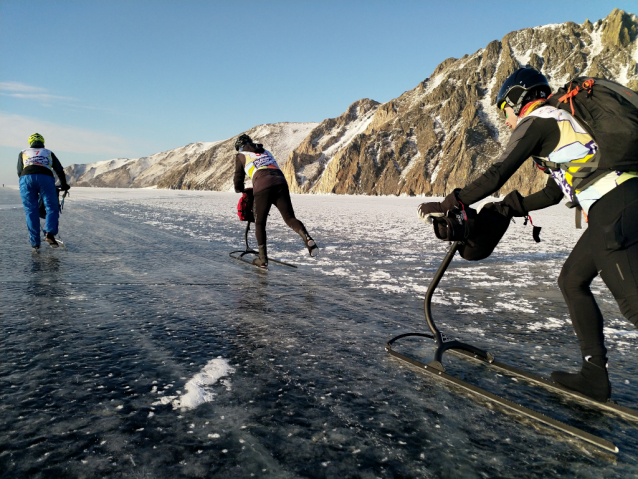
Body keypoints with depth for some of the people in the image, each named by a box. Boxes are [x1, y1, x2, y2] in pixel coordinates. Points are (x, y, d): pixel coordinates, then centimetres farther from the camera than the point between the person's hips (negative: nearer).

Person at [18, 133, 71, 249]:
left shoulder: (23, 153, 30)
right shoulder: (49, 153, 29)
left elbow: (20, 172, 19)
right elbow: (59, 170, 22)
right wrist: (64, 185, 33)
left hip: (26, 178, 1)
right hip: (46, 178, -1)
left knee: (31, 211, 3)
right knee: (52, 208, 1)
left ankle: (35, 243, 2)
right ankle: (49, 233, -22)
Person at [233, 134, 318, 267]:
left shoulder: (241, 155, 23)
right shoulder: (266, 152, 36)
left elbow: (239, 176, 28)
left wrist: (239, 190, 49)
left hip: (262, 187, -4)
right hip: (281, 182, 4)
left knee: (260, 223, 9)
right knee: (290, 218, 3)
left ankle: (263, 259, 8)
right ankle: (306, 237, -26)